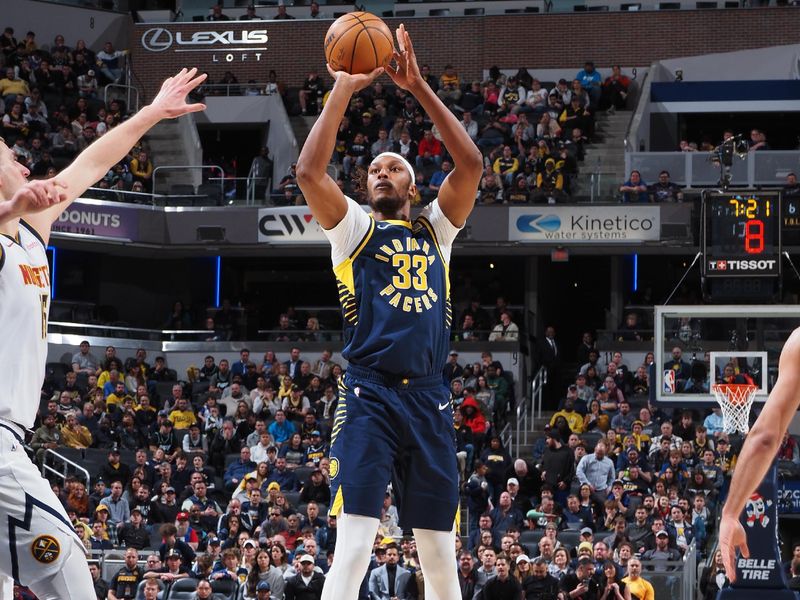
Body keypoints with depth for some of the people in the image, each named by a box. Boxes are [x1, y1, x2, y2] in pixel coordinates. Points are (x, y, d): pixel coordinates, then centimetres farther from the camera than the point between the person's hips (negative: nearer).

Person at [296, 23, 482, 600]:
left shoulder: (436, 229, 17)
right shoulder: (354, 228, 10)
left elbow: (471, 164, 4)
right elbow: (309, 170, -6)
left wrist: (419, 87, 2)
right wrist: (343, 91, -3)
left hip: (430, 398, 3)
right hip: (370, 395, -3)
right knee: (352, 552, -16)